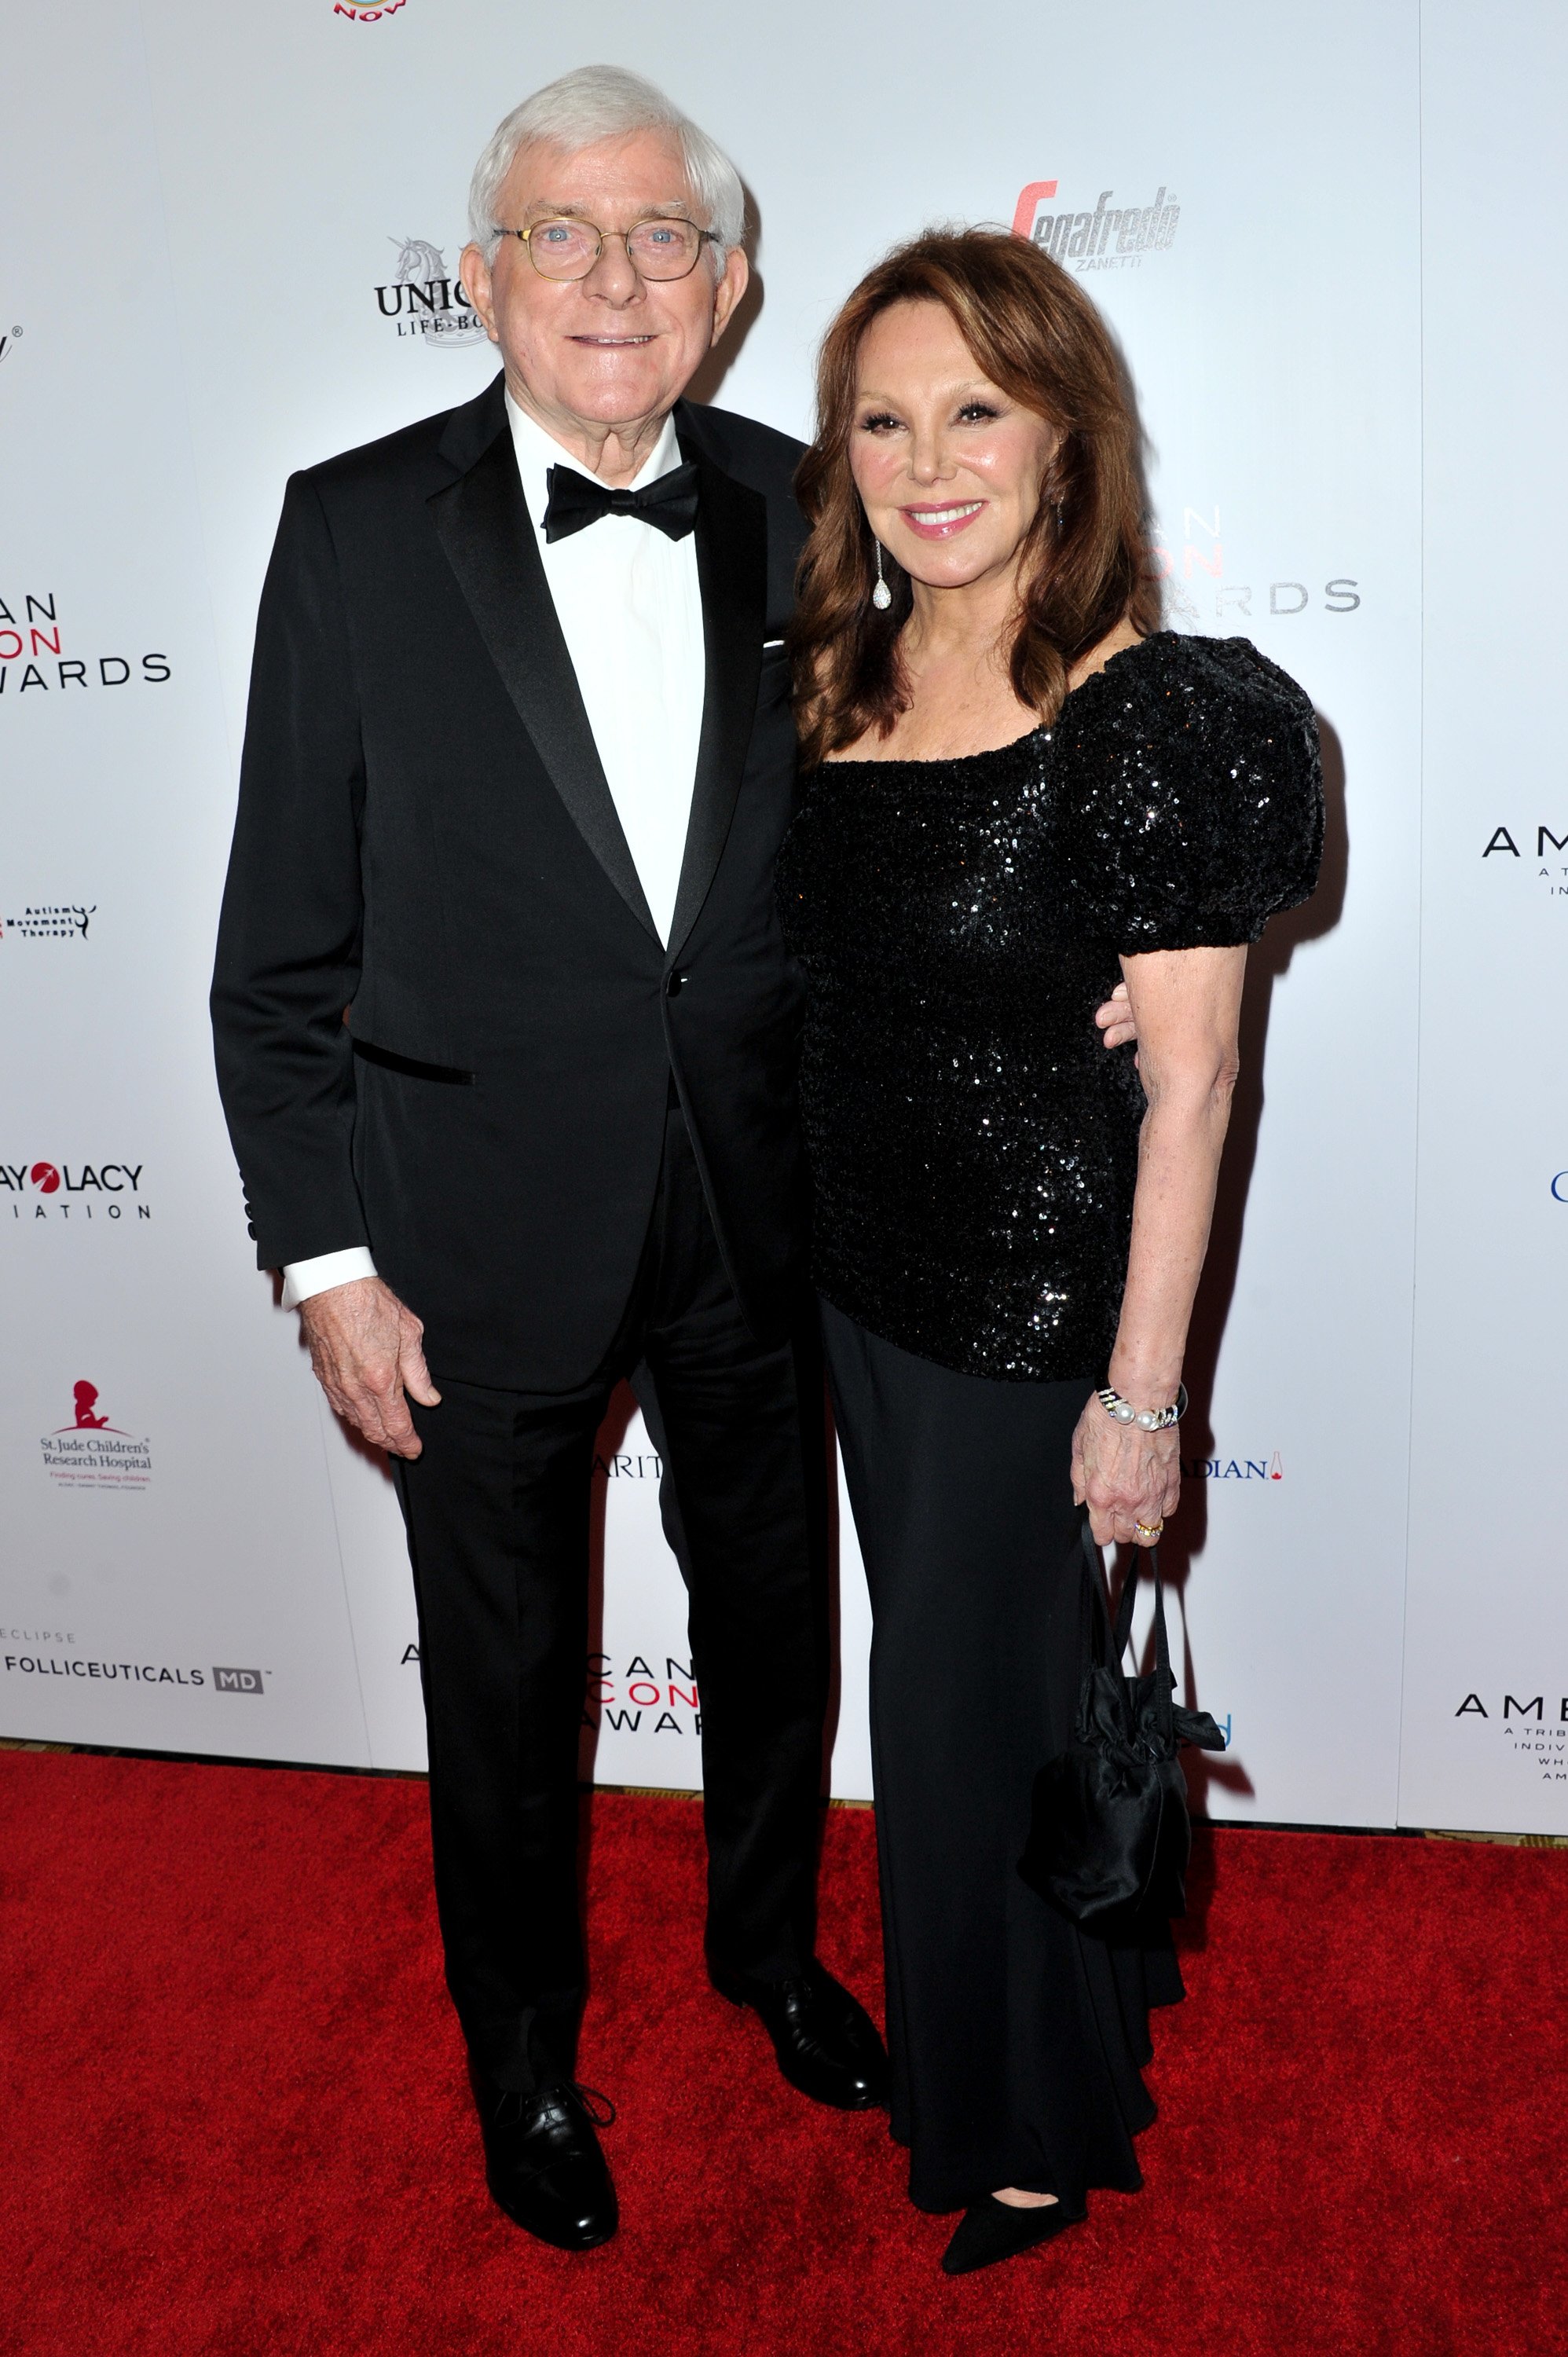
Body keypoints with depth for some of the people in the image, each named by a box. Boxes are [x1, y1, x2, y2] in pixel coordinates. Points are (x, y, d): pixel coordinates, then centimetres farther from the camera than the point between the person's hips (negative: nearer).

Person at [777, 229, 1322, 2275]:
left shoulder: (1150, 712, -17)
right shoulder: (840, 685, 3)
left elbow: (1190, 1080, -18)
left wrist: (1141, 1395, -18)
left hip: (1039, 1296, -7)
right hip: (864, 1272, 7)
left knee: (978, 1701, 9)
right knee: (945, 1664, 23)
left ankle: (1040, 2123, 39)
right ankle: (969, 2047, 53)